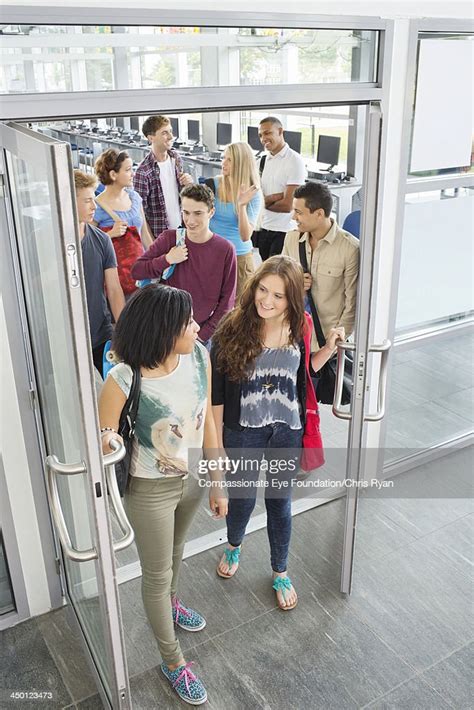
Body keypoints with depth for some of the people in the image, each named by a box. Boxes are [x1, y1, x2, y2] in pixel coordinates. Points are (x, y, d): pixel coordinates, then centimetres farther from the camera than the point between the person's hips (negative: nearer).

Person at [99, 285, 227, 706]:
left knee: (176, 551, 32)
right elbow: (104, 447, -17)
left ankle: (170, 603, 65)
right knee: (157, 573, 17)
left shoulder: (199, 357, -17)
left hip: (191, 479, 5)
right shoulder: (123, 380, -31)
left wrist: (217, 484, 2)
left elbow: (207, 422, -5)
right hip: (150, 491, -5)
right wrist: (106, 446, -42)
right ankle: (173, 662, 41)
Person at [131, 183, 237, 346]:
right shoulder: (169, 239, -4)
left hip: (205, 335, -1)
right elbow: (136, 271, -4)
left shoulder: (225, 250, -8)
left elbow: (227, 300, -4)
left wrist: (202, 335, -9)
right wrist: (167, 259, -18)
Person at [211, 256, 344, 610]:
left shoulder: (298, 328, -7)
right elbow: (217, 389, -9)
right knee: (242, 499, 17)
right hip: (243, 433, -2)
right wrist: (217, 441, -6)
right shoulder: (233, 327, -16)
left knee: (280, 502, 17)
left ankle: (281, 572, 40)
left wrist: (329, 347, -6)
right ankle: (234, 545, 51)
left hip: (286, 432, 2)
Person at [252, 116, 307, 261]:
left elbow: (287, 205, -16)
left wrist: (264, 201, 0)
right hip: (263, 228, 6)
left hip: (284, 232, -6)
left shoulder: (295, 161, -11)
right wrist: (275, 197, -16)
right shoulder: (264, 160, 9)